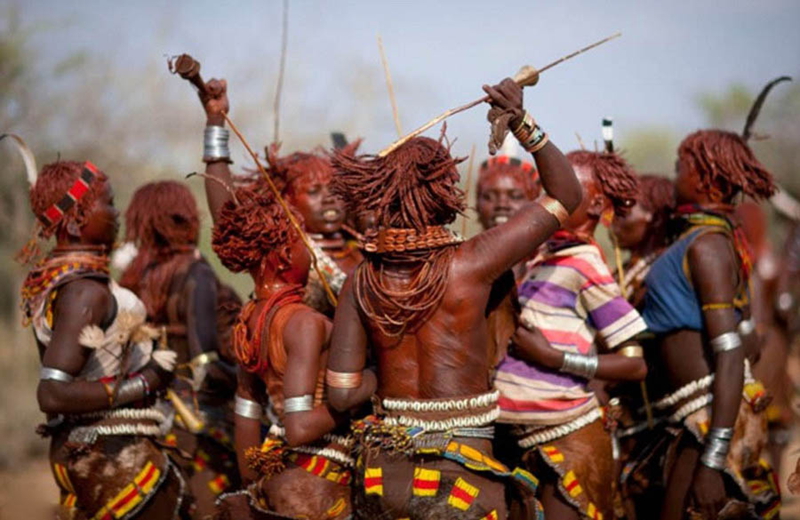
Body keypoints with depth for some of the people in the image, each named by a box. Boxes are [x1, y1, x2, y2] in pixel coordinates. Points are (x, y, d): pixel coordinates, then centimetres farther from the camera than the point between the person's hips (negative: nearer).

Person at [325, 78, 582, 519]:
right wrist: (523, 124, -11)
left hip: (382, 477, 5)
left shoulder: (361, 281, -3)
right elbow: (565, 195, -4)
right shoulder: (468, 264, -14)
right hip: (459, 480, -5)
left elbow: (342, 393, -3)